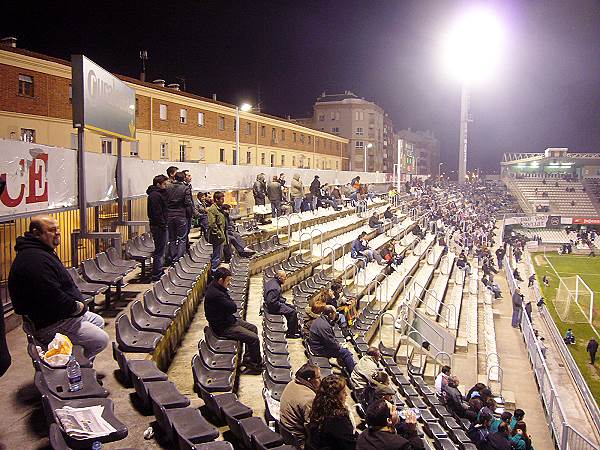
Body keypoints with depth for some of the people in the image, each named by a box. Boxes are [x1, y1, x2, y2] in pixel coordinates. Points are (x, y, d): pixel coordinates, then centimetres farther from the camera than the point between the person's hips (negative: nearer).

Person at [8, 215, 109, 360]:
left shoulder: (41, 253, 11)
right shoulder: (34, 260, -27)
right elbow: (52, 297, -32)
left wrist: (76, 304, 6)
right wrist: (76, 307, -17)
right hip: (51, 325, -11)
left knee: (98, 321, 23)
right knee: (101, 340, -10)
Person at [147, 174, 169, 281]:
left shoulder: (159, 193, 16)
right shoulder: (155, 195, -17)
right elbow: (157, 213, -23)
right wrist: (163, 225, -21)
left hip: (161, 226, 11)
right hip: (159, 227, -11)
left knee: (161, 249, 18)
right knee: (159, 250, -5)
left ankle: (159, 271, 29)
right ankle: (156, 275, 1)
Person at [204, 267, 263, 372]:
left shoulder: (216, 288, 3)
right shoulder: (215, 294, -30)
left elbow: (230, 304, 11)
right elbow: (233, 308, -25)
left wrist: (231, 304, -10)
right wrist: (232, 304, -5)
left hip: (228, 319, 11)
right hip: (223, 328, -11)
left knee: (253, 328, 17)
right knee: (254, 338, -12)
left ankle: (247, 358, 22)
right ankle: (257, 364, 9)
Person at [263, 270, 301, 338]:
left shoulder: (272, 281, 4)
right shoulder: (275, 288, -29)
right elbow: (271, 302, -31)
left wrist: (282, 299, 12)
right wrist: (280, 304, -17)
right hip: (273, 307, -11)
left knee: (292, 307, 17)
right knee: (292, 312, -11)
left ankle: (294, 329, 23)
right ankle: (291, 333, 0)